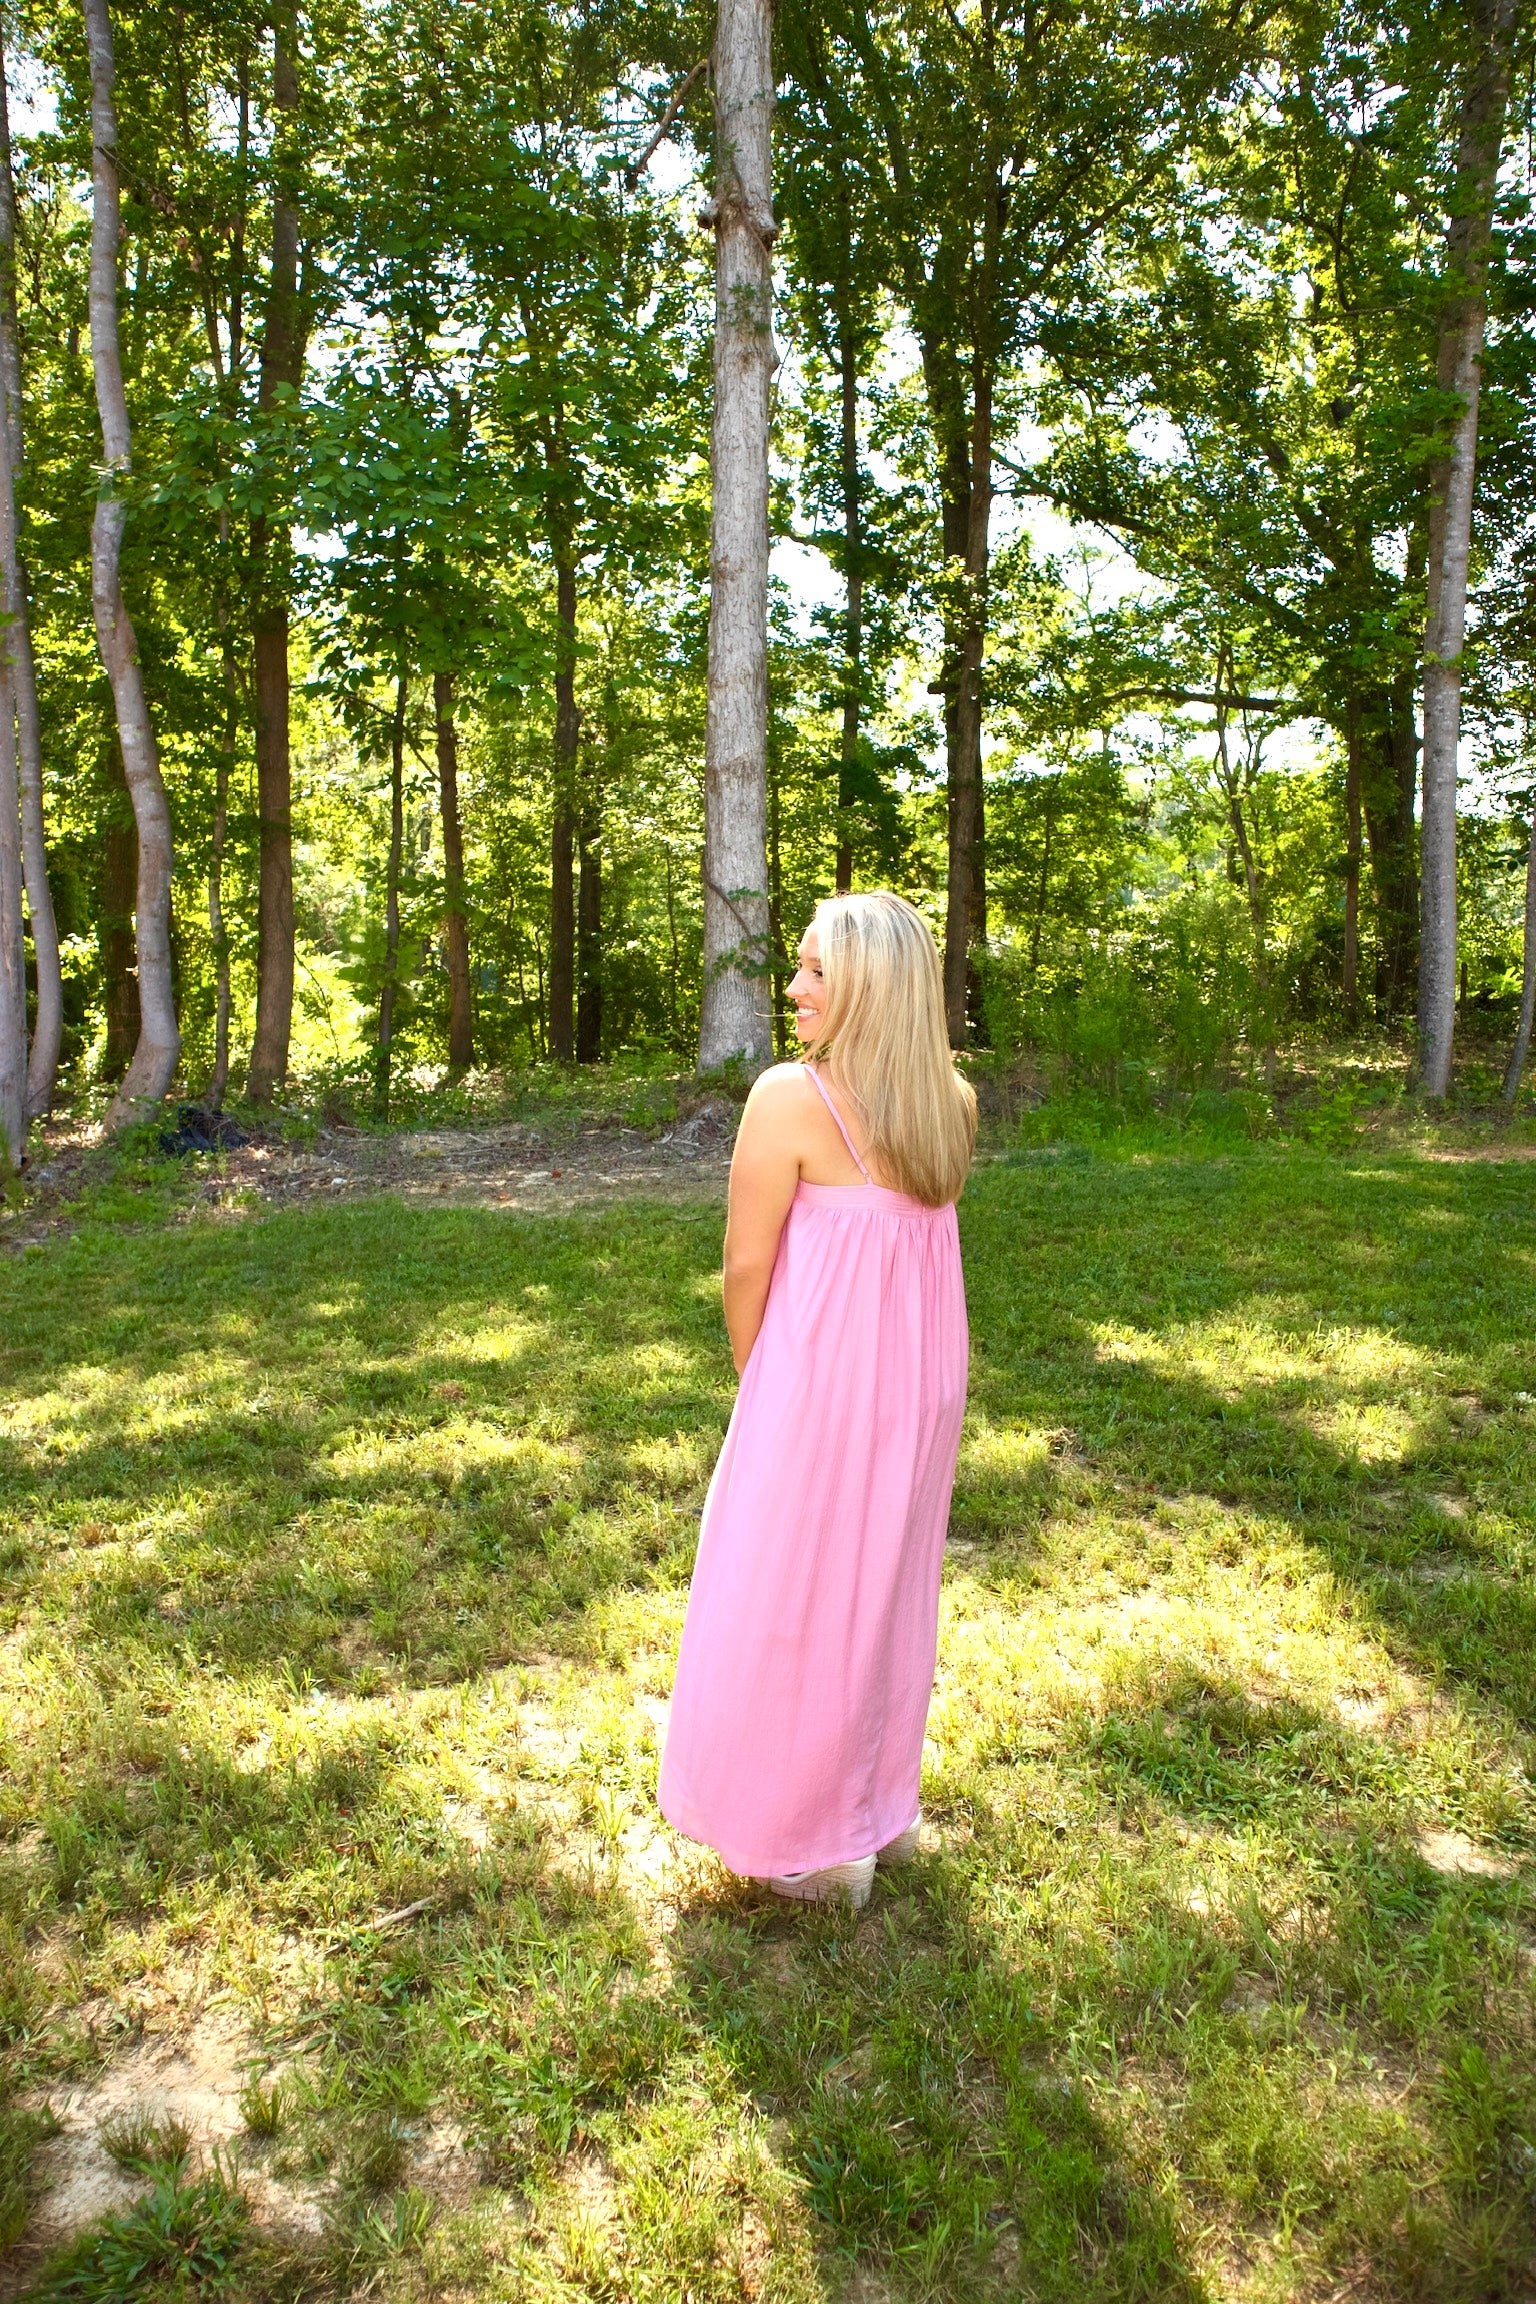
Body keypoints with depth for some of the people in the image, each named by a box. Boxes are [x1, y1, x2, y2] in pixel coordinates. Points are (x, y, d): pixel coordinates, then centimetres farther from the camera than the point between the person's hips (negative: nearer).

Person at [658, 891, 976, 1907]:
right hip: (923, 1379, 7)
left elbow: (745, 1267, -12)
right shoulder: (954, 1103, -2)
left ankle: (817, 1843, 27)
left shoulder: (791, 1098, -20)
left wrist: (753, 1374, 3)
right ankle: (885, 1809, 40)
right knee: (889, 1587, 22)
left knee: (795, 1595, 11)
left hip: (820, 1383, -7)